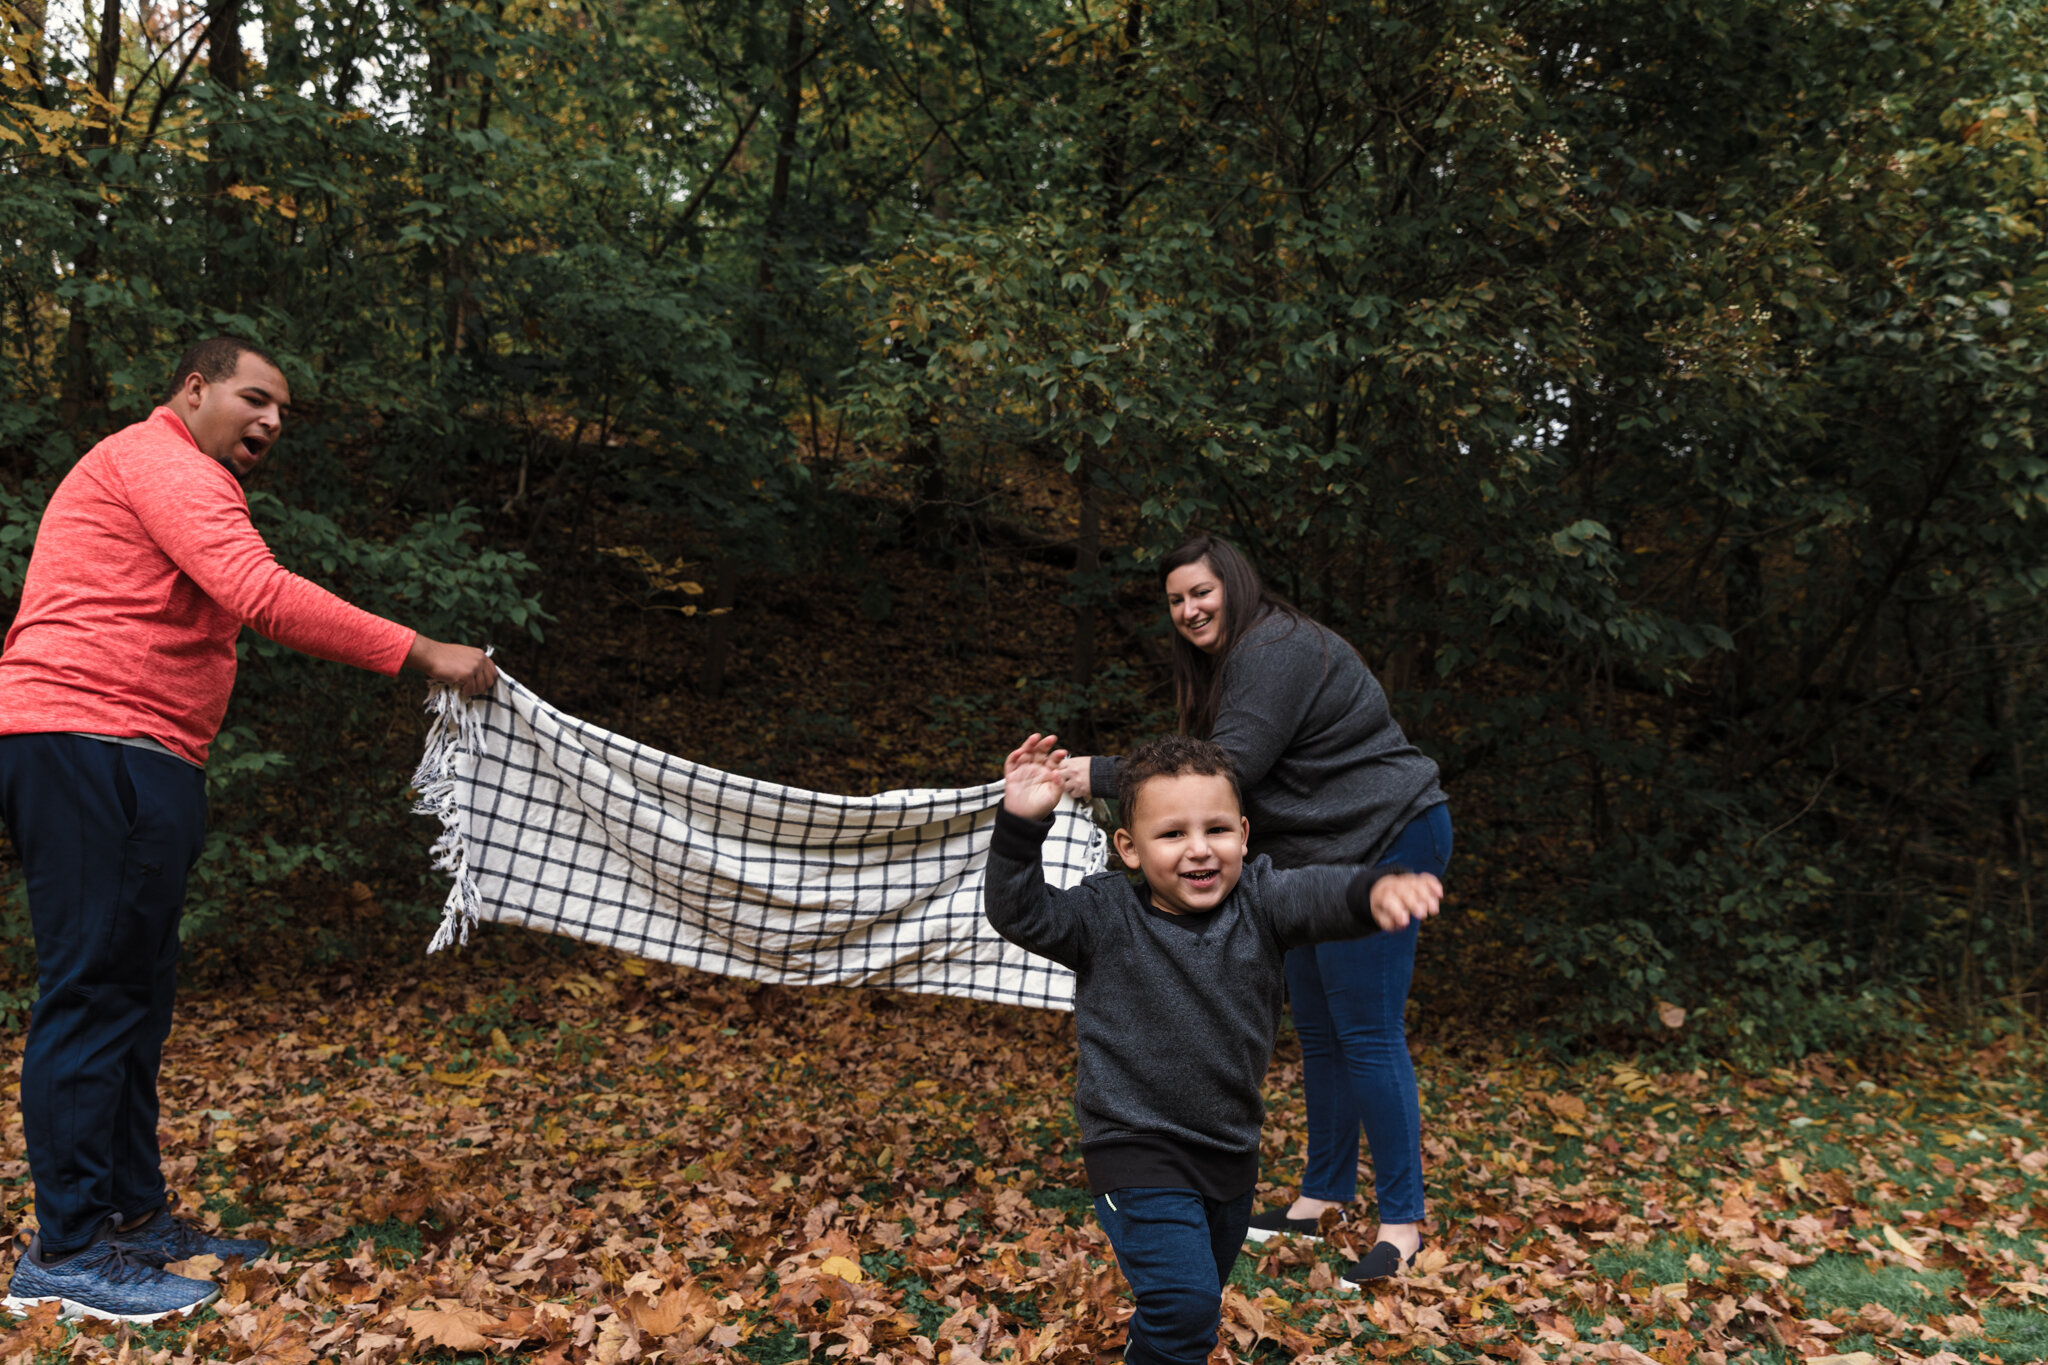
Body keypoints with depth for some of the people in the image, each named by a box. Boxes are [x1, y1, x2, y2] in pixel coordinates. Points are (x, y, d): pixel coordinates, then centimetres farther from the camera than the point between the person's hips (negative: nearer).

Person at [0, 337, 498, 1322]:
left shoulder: (176, 478, 28)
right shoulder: (164, 461, -6)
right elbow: (261, 594, -22)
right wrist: (419, 654, -23)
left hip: (137, 765, 11)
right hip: (90, 748, -11)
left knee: (134, 995, 12)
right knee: (93, 990, -9)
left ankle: (132, 1215, 20)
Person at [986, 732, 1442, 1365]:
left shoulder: (1258, 899, -8)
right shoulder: (1107, 916, -13)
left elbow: (1320, 896, -25)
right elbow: (1021, 915, -22)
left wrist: (1377, 889, -48)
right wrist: (1021, 826, -37)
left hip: (1230, 1152, 5)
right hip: (1138, 1153, -4)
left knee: (1202, 1298, 24)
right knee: (1185, 1303, -16)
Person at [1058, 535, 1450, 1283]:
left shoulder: (1274, 651, -18)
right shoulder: (1236, 659, 16)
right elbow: (1220, 771, 13)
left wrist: (1102, 774, -22)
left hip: (1386, 844, -11)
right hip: (1323, 854, 11)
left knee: (1367, 1033, -7)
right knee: (1318, 1032, 14)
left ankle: (1401, 1220, 4)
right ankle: (1327, 1191, 27)